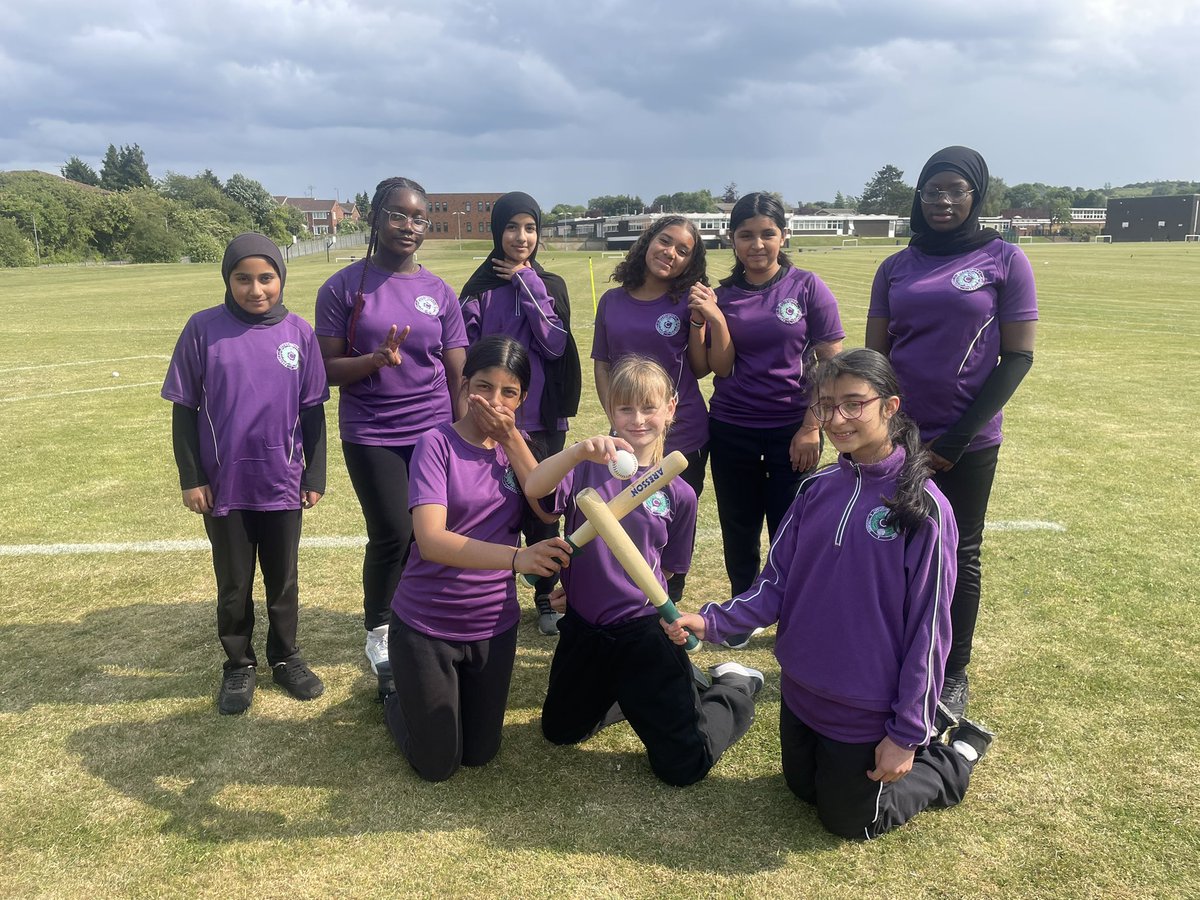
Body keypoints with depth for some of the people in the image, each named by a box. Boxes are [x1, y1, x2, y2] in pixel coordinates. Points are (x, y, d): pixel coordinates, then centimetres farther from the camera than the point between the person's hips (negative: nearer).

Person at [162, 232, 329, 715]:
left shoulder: (299, 332, -4)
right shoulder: (203, 329, -8)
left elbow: (312, 410, 2)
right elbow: (184, 409, -2)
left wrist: (316, 475, 3)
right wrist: (190, 478, -4)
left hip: (283, 484, 1)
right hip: (223, 486, -1)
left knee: (283, 580, 15)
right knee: (233, 585, 13)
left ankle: (285, 657, 34)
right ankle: (239, 665, 32)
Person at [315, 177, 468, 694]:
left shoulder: (439, 293, 6)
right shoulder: (344, 287, 0)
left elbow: (458, 376, 7)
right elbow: (327, 369, -2)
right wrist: (375, 359, -21)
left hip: (434, 434, 2)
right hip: (371, 437, -2)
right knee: (393, 534, -5)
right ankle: (377, 634, 20)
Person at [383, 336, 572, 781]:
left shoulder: (513, 446, 1)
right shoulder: (437, 444, -17)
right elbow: (431, 541, -30)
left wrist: (512, 437, -19)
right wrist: (517, 557, -44)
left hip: (494, 626, 5)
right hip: (426, 625, -5)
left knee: (480, 754, 17)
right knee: (437, 766, 9)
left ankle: (419, 690, 43)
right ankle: (397, 693, 36)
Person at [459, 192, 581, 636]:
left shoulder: (551, 285, 6)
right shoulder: (480, 288, 0)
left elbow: (556, 345, -9)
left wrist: (527, 285, -10)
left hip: (543, 419, 2)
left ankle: (545, 596, 24)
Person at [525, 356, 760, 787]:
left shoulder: (678, 493, -6)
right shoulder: (590, 467, -8)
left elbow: (665, 567, 6)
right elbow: (533, 488, -28)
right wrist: (579, 450, -43)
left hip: (641, 633, -2)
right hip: (582, 630, 2)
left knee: (683, 766, 1)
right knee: (560, 730, 24)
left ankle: (734, 686, 26)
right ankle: (631, 696, 43)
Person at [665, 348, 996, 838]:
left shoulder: (923, 507, -20)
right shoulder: (815, 490, -4)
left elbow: (928, 628, -17)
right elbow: (776, 583, -3)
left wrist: (907, 733, -14)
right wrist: (711, 621, -20)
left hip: (867, 711, -6)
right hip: (801, 693, 6)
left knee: (851, 820, 13)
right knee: (804, 789, 26)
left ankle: (956, 755, 32)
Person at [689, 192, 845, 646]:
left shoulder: (807, 287, -5)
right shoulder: (721, 296, 1)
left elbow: (832, 365, -5)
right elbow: (722, 368, -3)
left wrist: (811, 428, -9)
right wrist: (716, 320, -16)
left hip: (791, 431, -2)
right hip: (731, 431, 3)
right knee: (739, 532, 13)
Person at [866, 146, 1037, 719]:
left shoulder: (1004, 261, -3)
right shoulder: (896, 268, 6)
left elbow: (1018, 357, -6)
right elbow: (873, 355, 8)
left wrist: (956, 440, -11)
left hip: (967, 445, -2)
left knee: (959, 555, 8)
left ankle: (954, 673, 24)